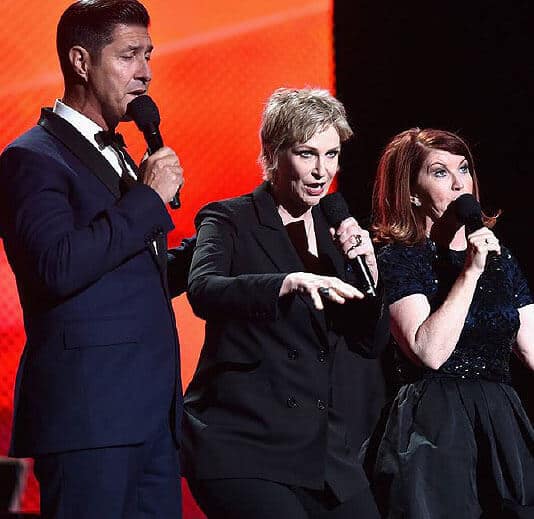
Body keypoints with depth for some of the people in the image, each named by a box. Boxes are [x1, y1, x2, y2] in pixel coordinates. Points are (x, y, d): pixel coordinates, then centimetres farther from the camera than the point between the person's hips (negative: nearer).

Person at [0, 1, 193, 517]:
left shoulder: (118, 159, 22)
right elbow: (60, 268, -22)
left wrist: (195, 257, 6)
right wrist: (149, 198, -13)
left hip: (152, 412, 9)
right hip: (88, 414, -9)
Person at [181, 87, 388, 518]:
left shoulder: (336, 229, 14)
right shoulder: (230, 220, -1)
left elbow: (372, 343, 13)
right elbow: (203, 291, -23)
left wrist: (366, 269, -4)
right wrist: (289, 283, -39)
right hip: (244, 447, -6)